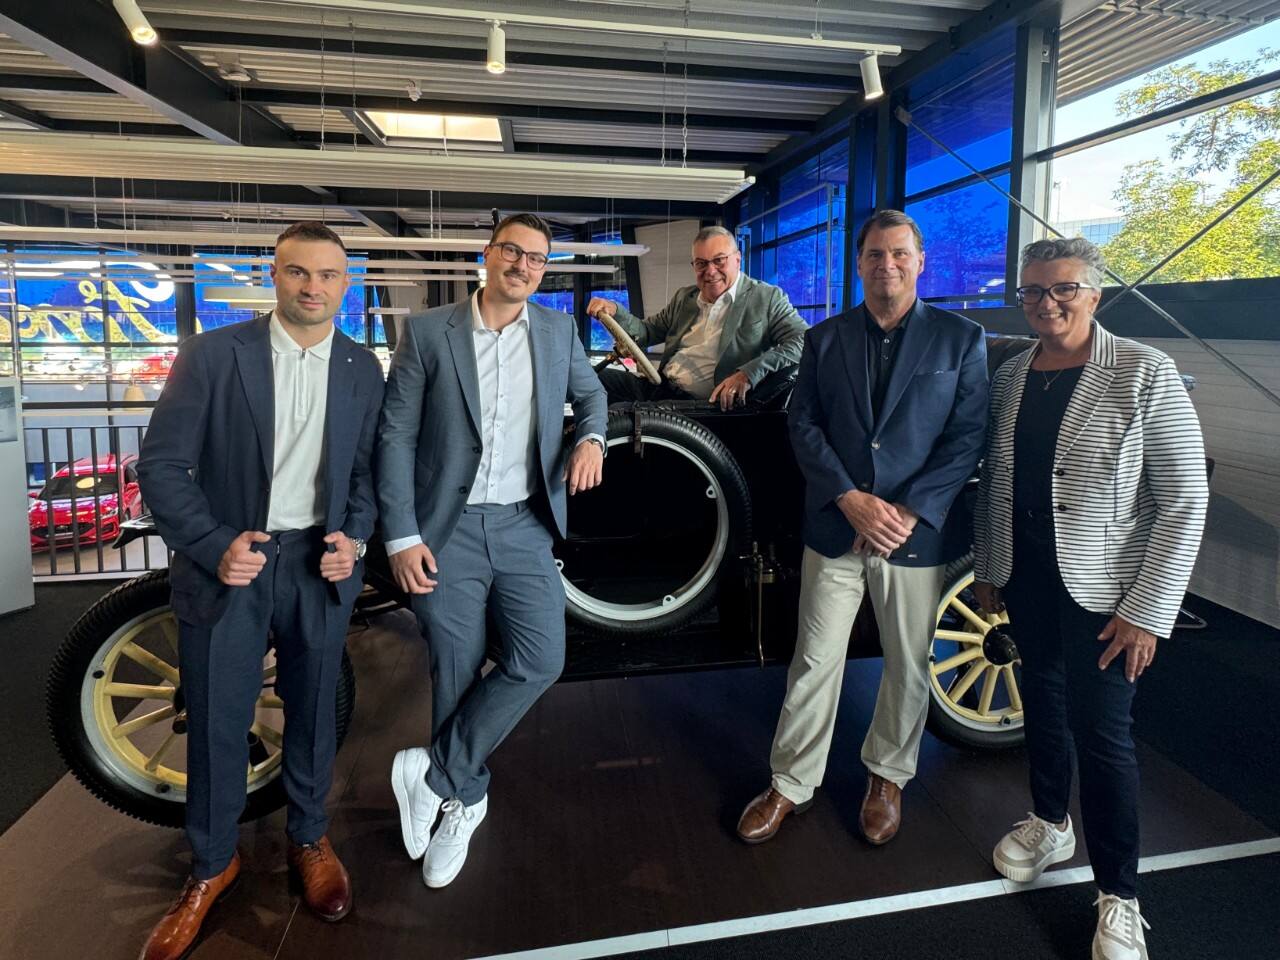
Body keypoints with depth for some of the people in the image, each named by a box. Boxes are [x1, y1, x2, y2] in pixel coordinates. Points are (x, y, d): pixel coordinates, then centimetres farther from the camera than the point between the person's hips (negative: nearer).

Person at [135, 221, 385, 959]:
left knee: (313, 713, 15)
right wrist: (213, 546, -16)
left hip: (319, 563, 2)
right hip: (228, 562, -1)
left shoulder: (362, 369, 3)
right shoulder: (212, 354, -6)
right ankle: (213, 863, 33)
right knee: (217, 723, 9)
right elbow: (162, 465, -6)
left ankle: (310, 838, 38)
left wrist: (354, 539, -8)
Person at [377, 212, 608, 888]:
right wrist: (401, 536, -9)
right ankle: (464, 801, 29)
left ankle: (436, 776, 11)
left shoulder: (558, 331, 7)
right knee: (456, 674, 6)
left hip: (524, 526, 3)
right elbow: (395, 435, -3)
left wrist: (591, 437, 0)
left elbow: (590, 394, 23)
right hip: (446, 529, -2)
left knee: (540, 660, -7)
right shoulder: (426, 331, -2)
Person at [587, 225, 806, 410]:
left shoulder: (767, 298, 0)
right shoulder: (685, 297, 19)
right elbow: (647, 332, 24)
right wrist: (615, 312, 2)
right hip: (659, 387, 7)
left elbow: (805, 341, -11)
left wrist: (750, 373, -26)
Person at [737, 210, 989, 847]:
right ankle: (790, 784, 24)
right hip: (835, 528, 1)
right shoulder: (824, 339, 6)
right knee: (814, 663, 8)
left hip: (917, 531, 0)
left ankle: (888, 777, 37)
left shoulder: (961, 339, 1)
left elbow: (967, 437, -4)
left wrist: (909, 512, -15)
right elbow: (803, 427, 0)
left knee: (908, 667, 14)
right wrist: (851, 500, -14)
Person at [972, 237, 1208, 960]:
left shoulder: (1145, 372, -12)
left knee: (1102, 731, 1)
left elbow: (1185, 500, -13)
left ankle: (1120, 898, 21)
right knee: (1042, 702, 18)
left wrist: (1147, 610, -15)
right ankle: (1050, 825, 41)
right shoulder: (1011, 377, 4)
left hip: (1102, 590, -5)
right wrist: (987, 569, 11)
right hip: (1027, 580, 5)